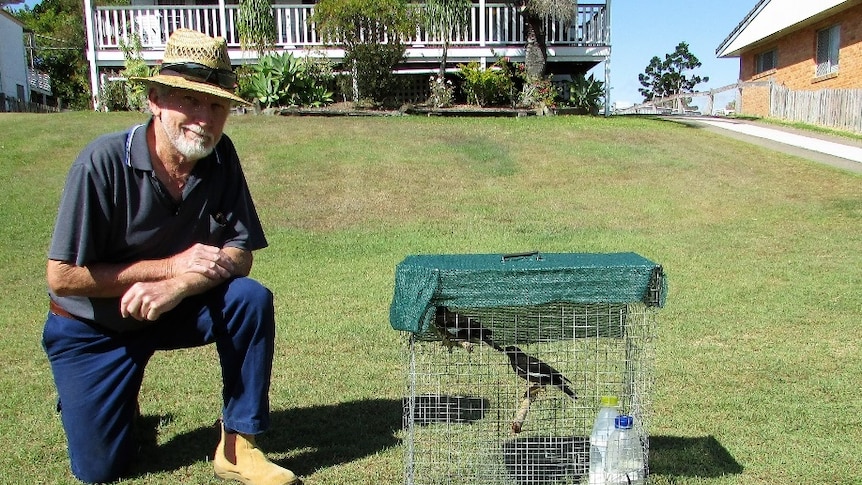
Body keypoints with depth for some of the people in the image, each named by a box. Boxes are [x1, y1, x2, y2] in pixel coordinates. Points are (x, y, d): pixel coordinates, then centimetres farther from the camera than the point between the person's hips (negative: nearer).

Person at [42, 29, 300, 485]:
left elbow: (239, 254, -13)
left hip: (175, 309, 3)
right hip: (92, 326, -2)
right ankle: (95, 398, 33)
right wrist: (172, 265, -25)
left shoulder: (220, 157, -14)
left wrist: (176, 287, -31)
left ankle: (237, 446, -12)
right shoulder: (103, 162, -25)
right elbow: (61, 277, -22)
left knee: (251, 299, -26)